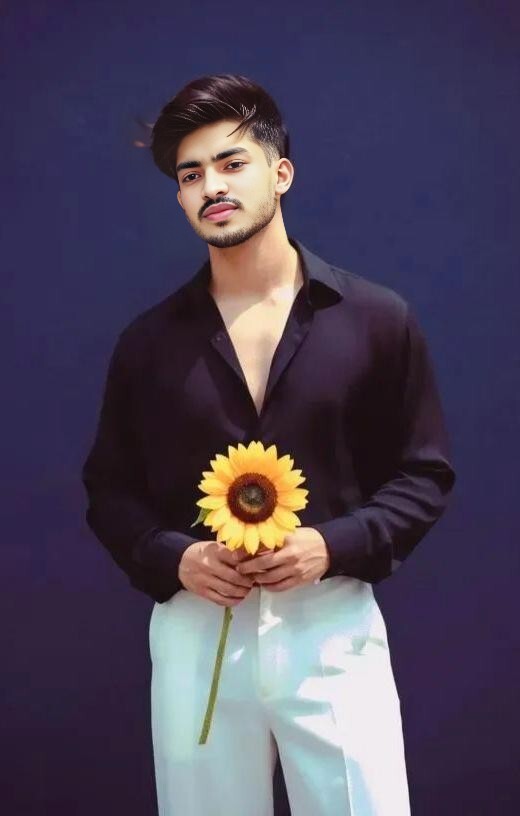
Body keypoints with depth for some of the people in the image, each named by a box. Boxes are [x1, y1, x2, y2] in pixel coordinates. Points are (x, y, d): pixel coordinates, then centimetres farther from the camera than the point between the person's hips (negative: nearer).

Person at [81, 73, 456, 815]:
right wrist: (173, 558, -10)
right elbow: (109, 489, 9)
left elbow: (425, 473, 3)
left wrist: (335, 545, -13)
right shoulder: (148, 341, 5)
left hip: (331, 627, -1)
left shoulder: (377, 318, 1)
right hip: (194, 631, 2)